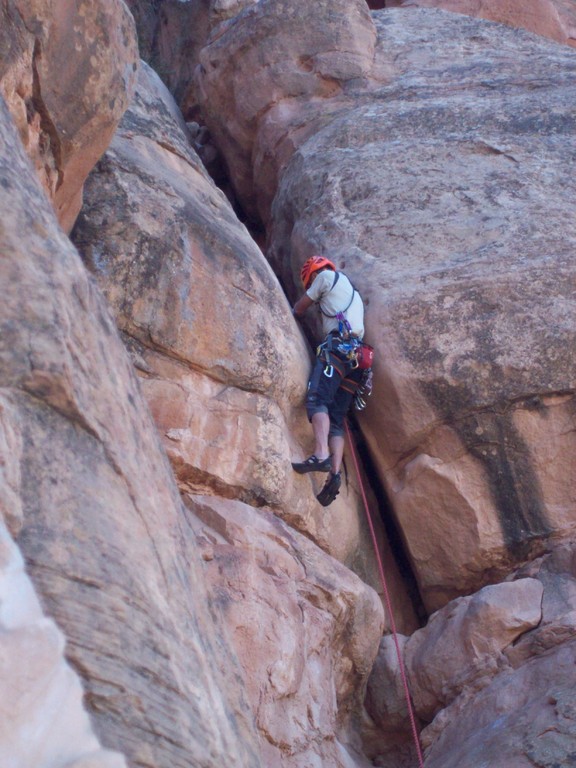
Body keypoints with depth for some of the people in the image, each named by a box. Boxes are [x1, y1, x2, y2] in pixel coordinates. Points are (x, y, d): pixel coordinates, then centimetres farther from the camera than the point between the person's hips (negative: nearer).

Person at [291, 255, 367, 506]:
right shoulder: (351, 292, 37)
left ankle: (321, 455, -43)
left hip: (337, 346, -8)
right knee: (335, 418, -1)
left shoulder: (327, 276, 14)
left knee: (317, 398, -22)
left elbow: (299, 310, 19)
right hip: (355, 355, 8)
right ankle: (335, 473, -18)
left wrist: (293, 313, 40)